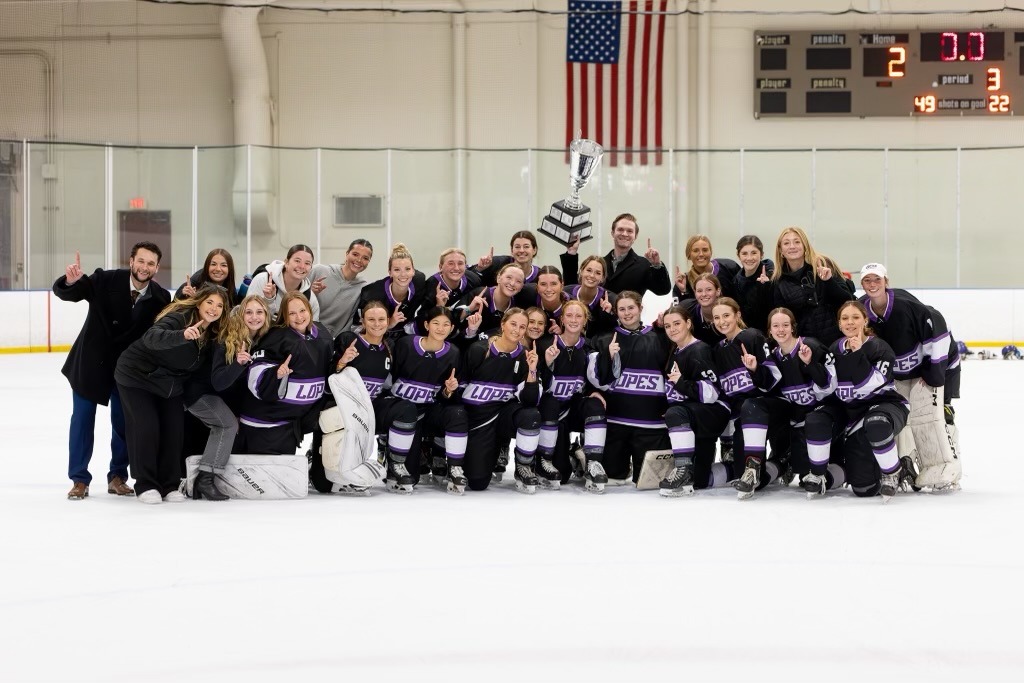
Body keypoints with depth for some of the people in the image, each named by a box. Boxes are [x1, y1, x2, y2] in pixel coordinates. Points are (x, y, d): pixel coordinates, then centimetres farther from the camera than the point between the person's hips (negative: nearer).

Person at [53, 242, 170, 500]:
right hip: (91, 362, -1)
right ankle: (79, 479, 13)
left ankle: (117, 477, 22)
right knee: (82, 418, 4)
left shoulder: (161, 298, -14)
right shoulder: (105, 280, -20)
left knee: (124, 422, 7)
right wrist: (70, 281, -41)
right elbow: (65, 293, -18)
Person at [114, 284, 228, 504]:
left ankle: (169, 485, 12)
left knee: (173, 430, 0)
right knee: (147, 428, -12)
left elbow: (200, 367, 8)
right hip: (137, 376, -7)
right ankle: (145, 485, 1)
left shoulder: (212, 335, -3)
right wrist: (182, 335, -62)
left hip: (170, 384, 7)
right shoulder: (179, 318, -27)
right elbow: (151, 338, -46)